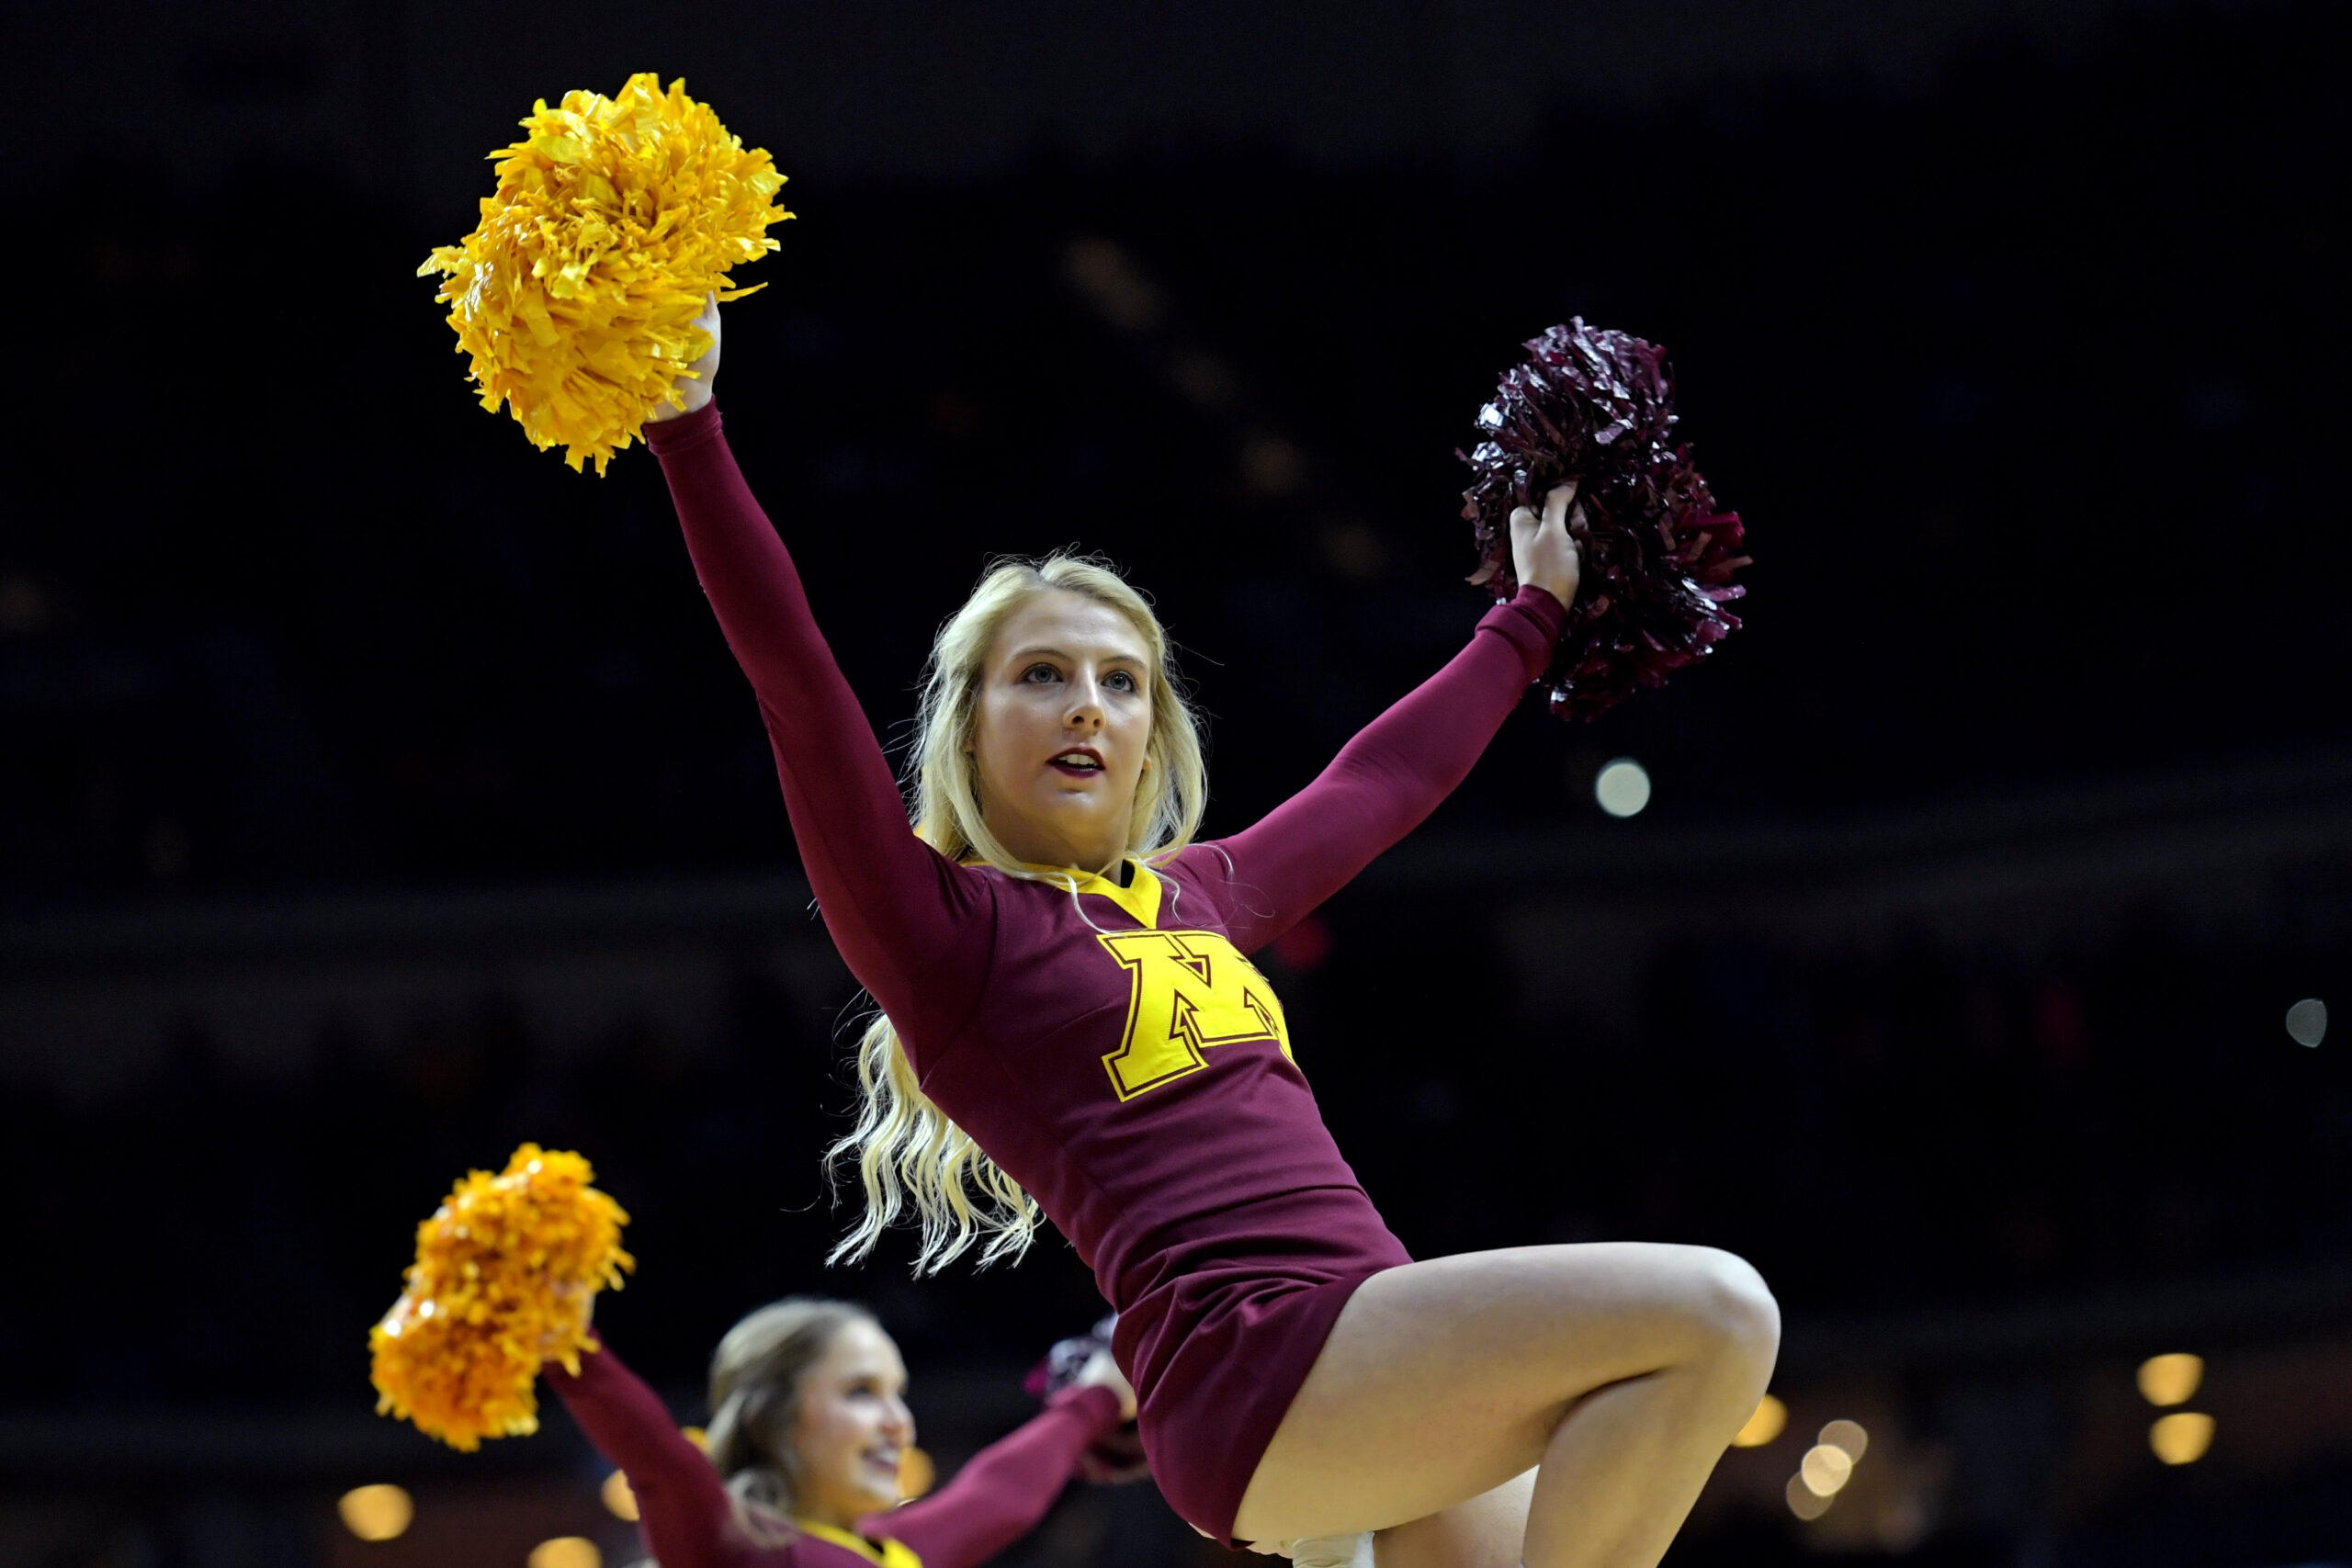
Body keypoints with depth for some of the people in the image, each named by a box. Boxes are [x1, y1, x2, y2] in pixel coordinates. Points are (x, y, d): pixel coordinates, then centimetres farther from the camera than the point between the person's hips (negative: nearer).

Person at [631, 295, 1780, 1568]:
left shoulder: (1201, 896, 24)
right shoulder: (940, 929, 4)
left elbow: (1390, 775, 41)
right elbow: (793, 677, -5)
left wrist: (1532, 612, 53)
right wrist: (688, 426, -12)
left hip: (1394, 1394, 8)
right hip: (1253, 1365, -8)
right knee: (1710, 1312, -23)